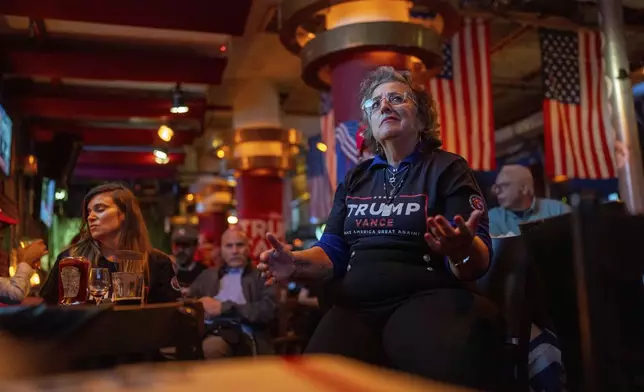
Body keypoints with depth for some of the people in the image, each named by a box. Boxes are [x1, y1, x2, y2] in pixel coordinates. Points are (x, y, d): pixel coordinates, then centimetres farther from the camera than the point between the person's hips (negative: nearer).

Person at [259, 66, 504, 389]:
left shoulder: (448, 168, 4)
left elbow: (480, 262, -4)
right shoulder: (355, 179, 18)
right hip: (356, 307, 4)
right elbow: (333, 251, 16)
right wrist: (296, 262, -6)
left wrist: (462, 250, -29)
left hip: (426, 299, -3)